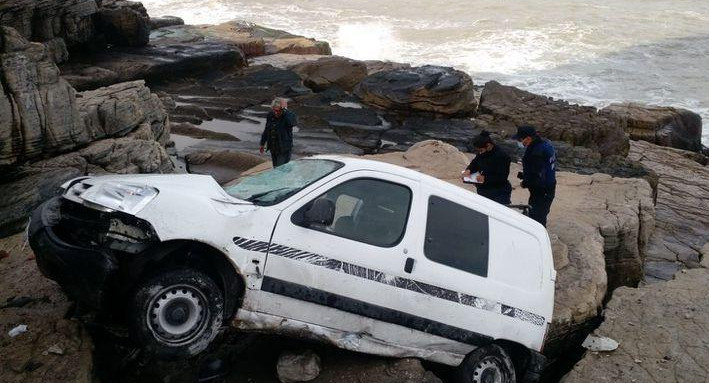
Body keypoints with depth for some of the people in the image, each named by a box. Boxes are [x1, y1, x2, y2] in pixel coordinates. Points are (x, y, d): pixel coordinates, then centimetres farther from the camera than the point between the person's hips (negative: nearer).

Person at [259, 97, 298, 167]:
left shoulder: (289, 115, -18)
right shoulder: (270, 115, -1)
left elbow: (294, 122, -43)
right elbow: (266, 130, 13)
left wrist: (285, 110, -38)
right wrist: (262, 144, 19)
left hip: (284, 150, -6)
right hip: (273, 148, 6)